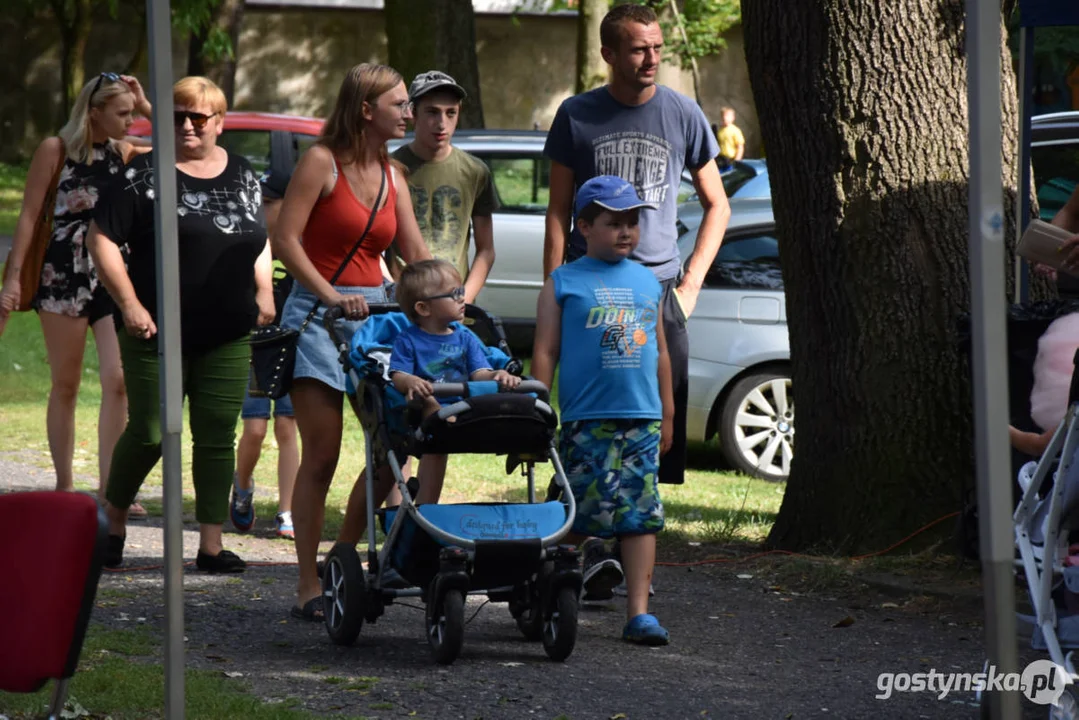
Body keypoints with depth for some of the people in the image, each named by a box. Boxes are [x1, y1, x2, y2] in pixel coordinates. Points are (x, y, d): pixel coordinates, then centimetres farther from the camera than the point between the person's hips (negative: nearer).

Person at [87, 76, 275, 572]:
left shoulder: (243, 175, 11)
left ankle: (211, 545, 6)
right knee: (149, 434, -4)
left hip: (227, 336, 4)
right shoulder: (145, 174, -4)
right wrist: (129, 303, -12)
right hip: (157, 331, -4)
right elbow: (101, 238, -6)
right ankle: (112, 522, 19)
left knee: (217, 437, 2)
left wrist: (264, 291, 8)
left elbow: (261, 242, 24)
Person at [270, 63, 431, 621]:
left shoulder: (390, 174, 13)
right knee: (321, 457, -8)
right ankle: (309, 586, -3)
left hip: (374, 312, 6)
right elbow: (285, 239, -12)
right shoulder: (322, 162, -6)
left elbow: (416, 252, 11)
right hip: (317, 315, -6)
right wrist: (331, 296, -20)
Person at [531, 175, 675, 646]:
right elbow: (545, 352, 1)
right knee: (585, 511, -3)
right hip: (586, 420, -4)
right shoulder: (564, 283, 3)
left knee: (641, 515, -1)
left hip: (642, 419, 4)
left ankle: (638, 611, 0)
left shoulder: (648, 282, 15)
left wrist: (667, 413, 19)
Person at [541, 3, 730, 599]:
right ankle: (593, 552, -1)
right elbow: (558, 213, 8)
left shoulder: (682, 115, 7)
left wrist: (690, 284, 5)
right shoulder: (577, 117, 4)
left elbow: (716, 205, 15)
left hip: (658, 290, 1)